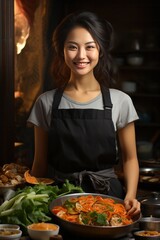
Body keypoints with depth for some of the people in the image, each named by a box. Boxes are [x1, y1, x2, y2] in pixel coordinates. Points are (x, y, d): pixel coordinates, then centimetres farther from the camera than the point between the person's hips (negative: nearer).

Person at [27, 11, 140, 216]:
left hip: (106, 196, 0)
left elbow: (129, 158, 6)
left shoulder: (120, 101, 0)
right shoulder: (46, 102, 2)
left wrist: (130, 196, -10)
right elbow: (40, 163, 7)